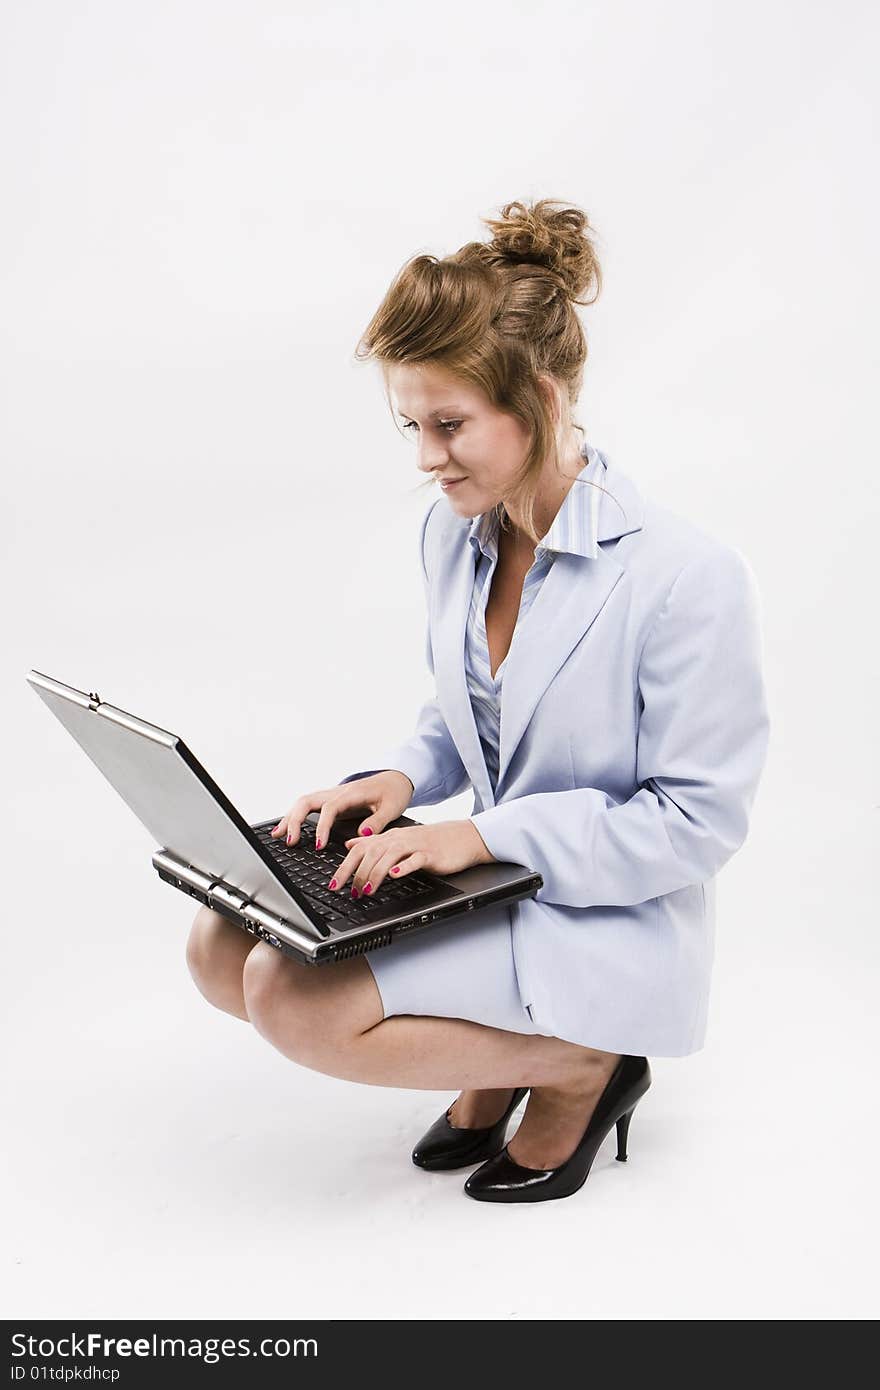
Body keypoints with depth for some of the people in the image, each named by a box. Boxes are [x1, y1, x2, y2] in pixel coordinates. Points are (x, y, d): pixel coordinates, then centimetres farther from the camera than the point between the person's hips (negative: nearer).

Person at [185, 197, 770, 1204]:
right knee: (220, 948, -7)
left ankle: (580, 1063, 1)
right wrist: (405, 778, -6)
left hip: (610, 923, -7)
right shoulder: (453, 532, 1)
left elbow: (700, 821, -19)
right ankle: (495, 1057, 10)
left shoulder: (690, 578, -22)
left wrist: (488, 832, -24)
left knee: (296, 1000, -23)